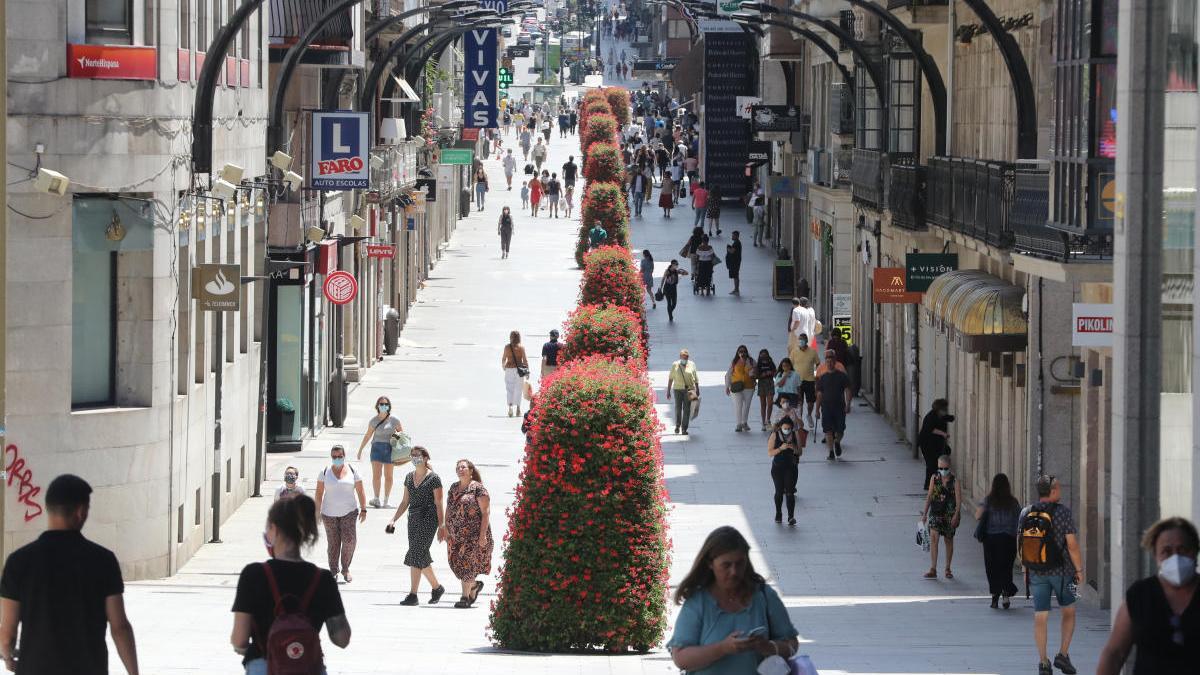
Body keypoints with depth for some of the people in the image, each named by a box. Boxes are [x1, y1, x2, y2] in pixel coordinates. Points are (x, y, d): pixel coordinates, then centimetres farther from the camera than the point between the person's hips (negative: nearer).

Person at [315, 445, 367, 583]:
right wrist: (317, 511, -3)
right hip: (329, 513, 0)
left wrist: (363, 510, 0)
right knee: (333, 544, 3)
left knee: (349, 540, -13)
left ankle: (345, 569, 6)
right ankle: (333, 572, 16)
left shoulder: (352, 471, 1)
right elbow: (319, 492, 2)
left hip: (348, 512, 0)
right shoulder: (325, 472, 0)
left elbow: (360, 492, 4)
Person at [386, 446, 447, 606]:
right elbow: (405, 502, 18)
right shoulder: (409, 477, 13)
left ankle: (413, 594, -6)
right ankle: (436, 587, 18)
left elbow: (439, 504, -7)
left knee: (416, 555, -13)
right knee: (421, 556, 8)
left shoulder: (433, 478, -6)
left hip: (428, 519, -7)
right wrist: (394, 520, 10)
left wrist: (442, 526, -10)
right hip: (413, 519, 7)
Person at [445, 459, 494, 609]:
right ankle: (474, 585, 29)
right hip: (455, 534, 7)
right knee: (456, 562, 5)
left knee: (466, 562, -9)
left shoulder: (478, 488, -8)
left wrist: (483, 534, -17)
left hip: (473, 534, -7)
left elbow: (485, 512, -11)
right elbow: (448, 509, 19)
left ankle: (465, 597, -2)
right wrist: (446, 528, 13)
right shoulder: (453, 488, 12)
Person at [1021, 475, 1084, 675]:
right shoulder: (1063, 512, -12)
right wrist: (1079, 570, -4)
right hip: (1061, 571, -3)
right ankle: (1063, 654, 6)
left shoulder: (1026, 513, 1)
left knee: (1040, 618, 5)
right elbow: (1072, 544, -13)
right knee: (1069, 613, 15)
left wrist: (1027, 566, 19)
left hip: (1036, 573, 3)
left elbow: (1020, 543, 7)